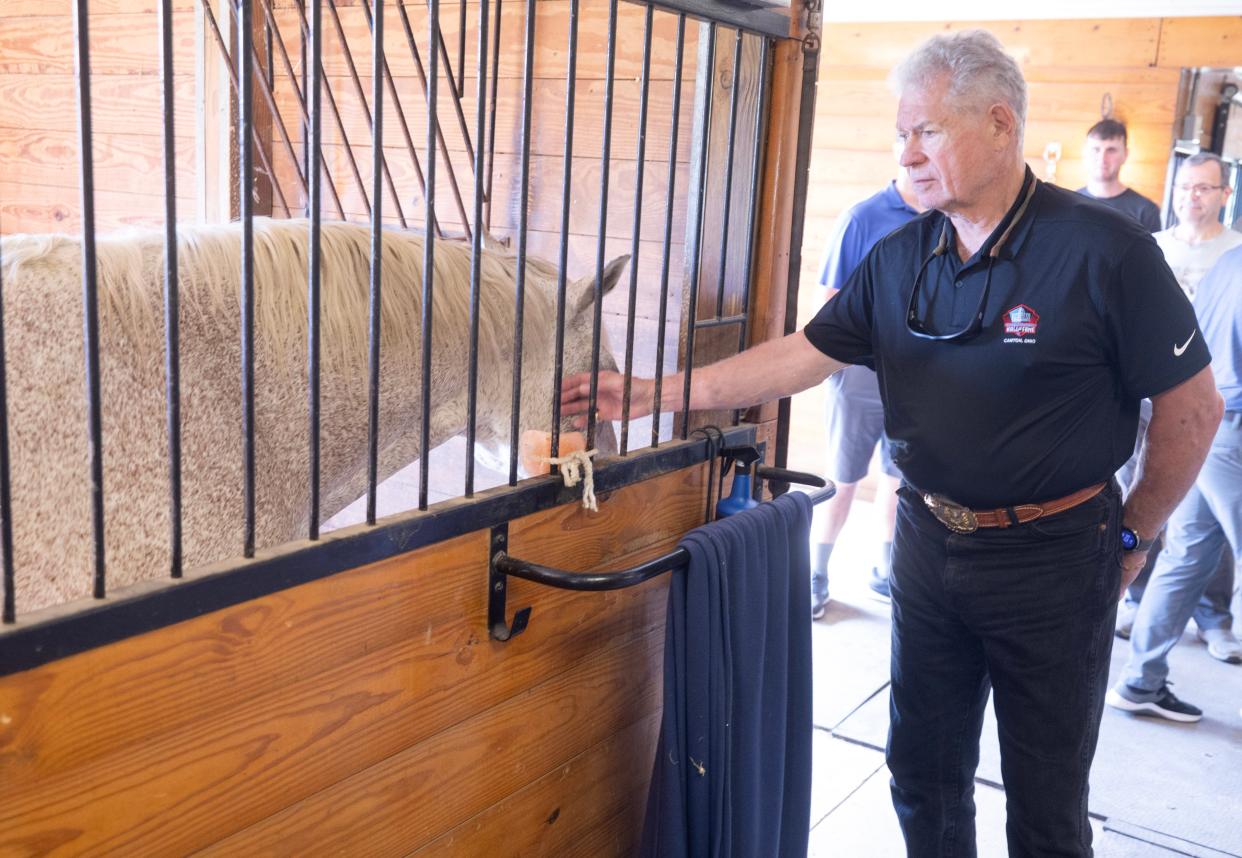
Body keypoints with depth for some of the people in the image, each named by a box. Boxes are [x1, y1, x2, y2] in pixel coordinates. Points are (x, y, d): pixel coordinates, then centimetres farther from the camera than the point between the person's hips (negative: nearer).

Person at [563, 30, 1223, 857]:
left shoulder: (1104, 251, -16)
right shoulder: (898, 259, 0)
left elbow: (1193, 407, -9)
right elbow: (800, 356, -1)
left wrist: (1130, 538, -2)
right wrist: (649, 392, -8)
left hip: (1053, 560, -4)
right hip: (929, 540, 5)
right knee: (925, 772, 19)